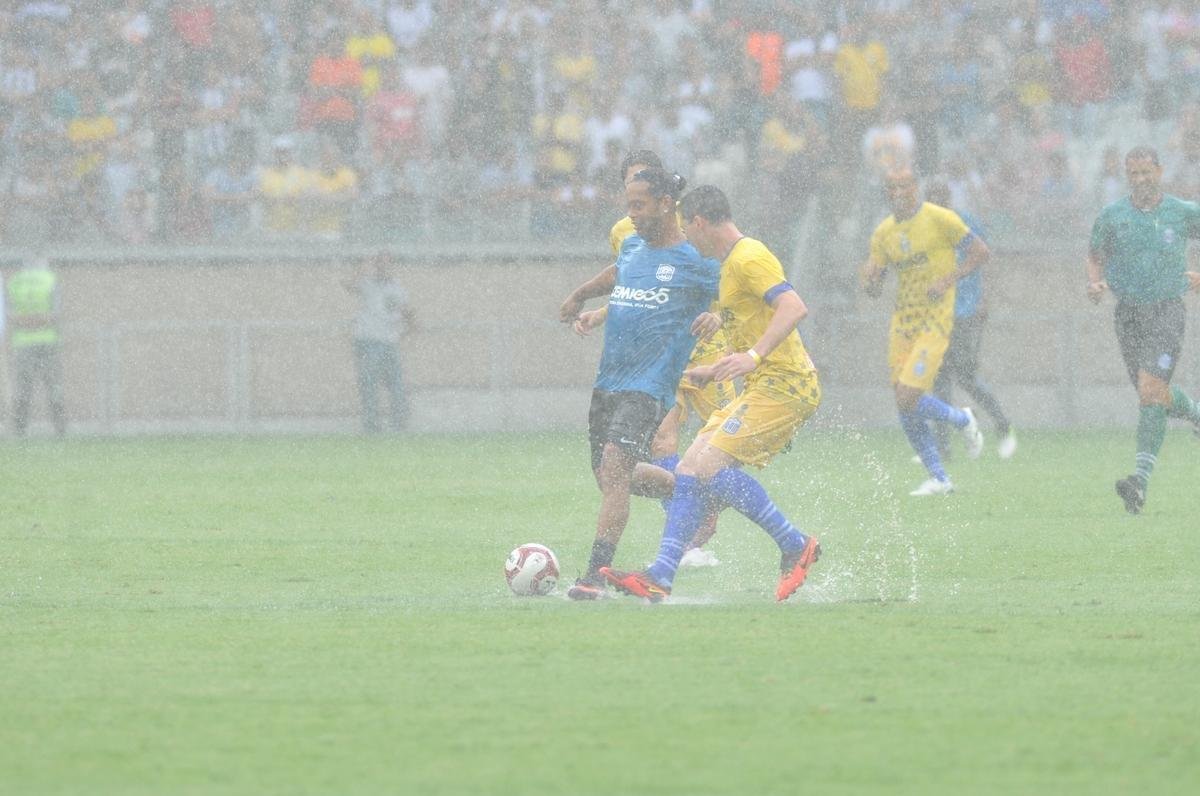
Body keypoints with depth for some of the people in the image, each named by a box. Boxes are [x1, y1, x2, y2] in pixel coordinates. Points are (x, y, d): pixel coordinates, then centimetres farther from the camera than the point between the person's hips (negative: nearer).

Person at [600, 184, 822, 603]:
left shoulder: (749, 258, -11)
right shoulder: (733, 263, 21)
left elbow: (794, 307, -25)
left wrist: (754, 356, -35)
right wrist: (710, 372, 38)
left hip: (783, 387, -10)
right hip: (764, 389, 10)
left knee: (710, 466, -20)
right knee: (689, 470, 1)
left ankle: (795, 547, -10)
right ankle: (659, 578, -4)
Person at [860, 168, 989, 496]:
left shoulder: (939, 219, -8)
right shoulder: (883, 233, 9)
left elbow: (979, 251, -4)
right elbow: (874, 288, 12)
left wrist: (947, 280, -15)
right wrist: (870, 279, -12)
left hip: (935, 319, -6)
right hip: (902, 320, 6)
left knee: (908, 398, -18)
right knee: (906, 409, 3)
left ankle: (963, 421, 11)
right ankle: (939, 478, 16)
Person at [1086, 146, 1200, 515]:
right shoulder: (1111, 216, 4)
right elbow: (1095, 256, 15)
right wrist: (1096, 283, -5)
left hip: (1167, 310, -3)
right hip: (1128, 314, 3)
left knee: (1150, 389, -17)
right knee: (1154, 394, 7)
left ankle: (1141, 479, -22)